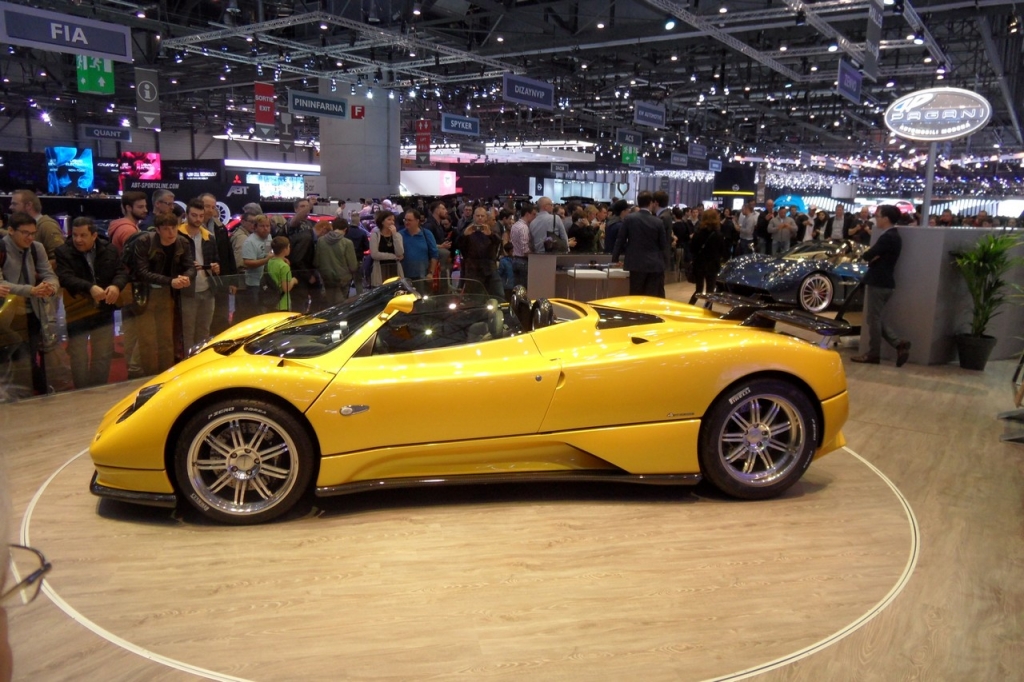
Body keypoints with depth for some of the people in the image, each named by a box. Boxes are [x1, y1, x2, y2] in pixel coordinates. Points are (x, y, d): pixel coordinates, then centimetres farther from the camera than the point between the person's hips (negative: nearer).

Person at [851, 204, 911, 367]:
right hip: (884, 281, 10)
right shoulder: (893, 236, 15)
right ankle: (899, 344, 9)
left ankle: (873, 354, 5)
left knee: (873, 319, -1)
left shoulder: (887, 237, -18)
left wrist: (872, 255, 1)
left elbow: (867, 255, -19)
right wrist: (874, 257, -4)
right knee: (878, 318, 15)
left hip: (879, 282, -10)